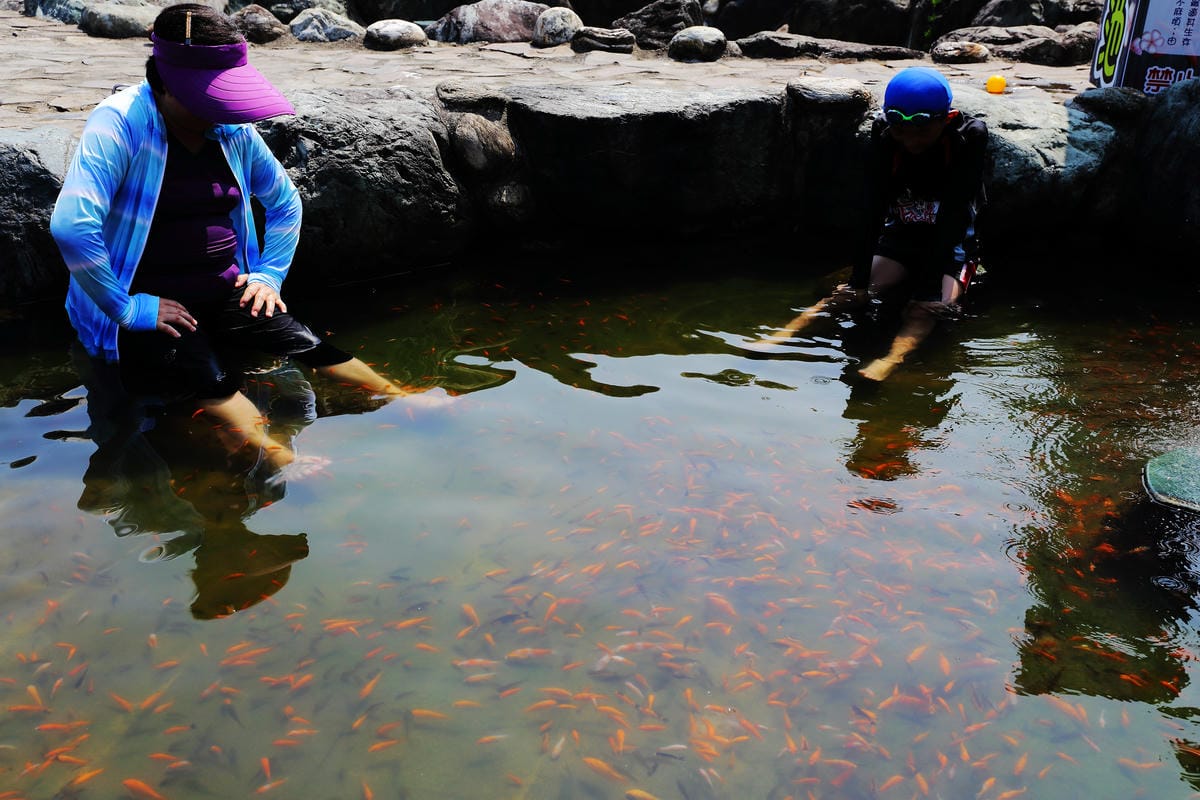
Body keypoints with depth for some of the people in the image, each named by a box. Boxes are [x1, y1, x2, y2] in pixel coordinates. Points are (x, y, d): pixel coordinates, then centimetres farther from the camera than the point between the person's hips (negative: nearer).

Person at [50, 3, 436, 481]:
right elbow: (71, 226, -28)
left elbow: (284, 201, 19)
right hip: (152, 306, -5)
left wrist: (271, 274, 9)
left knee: (307, 346, -15)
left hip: (226, 294, 5)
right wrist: (127, 309, -24)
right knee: (210, 377, -32)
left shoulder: (234, 130, 3)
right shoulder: (120, 124, -17)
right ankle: (282, 462, -47)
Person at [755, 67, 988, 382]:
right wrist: (859, 279, -28)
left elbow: (953, 217, -28)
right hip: (901, 237, 3)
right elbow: (874, 210, -20)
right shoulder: (883, 134, -13)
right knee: (854, 292, -22)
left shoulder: (970, 136, -20)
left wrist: (929, 289, -35)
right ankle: (790, 330, -37)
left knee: (928, 308, -31)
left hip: (952, 246, -3)